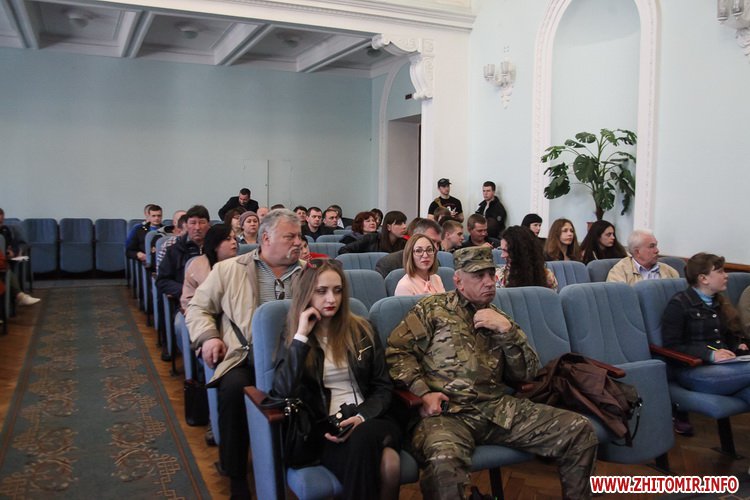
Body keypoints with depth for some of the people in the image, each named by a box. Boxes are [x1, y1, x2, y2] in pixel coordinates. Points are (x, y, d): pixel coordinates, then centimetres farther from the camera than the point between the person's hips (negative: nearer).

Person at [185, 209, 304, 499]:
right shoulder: (229, 270, 11)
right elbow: (198, 307, 15)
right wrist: (208, 337, -2)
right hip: (244, 357, 0)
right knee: (234, 388, -32)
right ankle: (236, 476, -11)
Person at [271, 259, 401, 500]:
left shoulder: (361, 329, 10)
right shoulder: (293, 338, 8)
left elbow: (383, 387, 8)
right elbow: (283, 393, -10)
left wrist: (362, 417, -12)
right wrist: (302, 336, -11)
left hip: (370, 421, 2)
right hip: (324, 429, -2)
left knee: (389, 463, -35)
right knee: (370, 462, -37)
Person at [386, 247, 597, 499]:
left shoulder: (499, 319, 20)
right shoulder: (433, 308, 8)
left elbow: (526, 374, 13)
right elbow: (397, 351, 1)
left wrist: (507, 330, -1)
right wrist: (422, 392, -10)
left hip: (499, 408, 5)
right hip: (447, 412, -5)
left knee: (580, 430, -7)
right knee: (444, 459, -41)